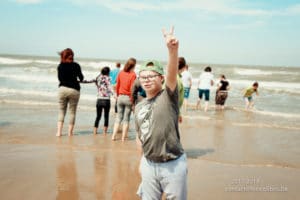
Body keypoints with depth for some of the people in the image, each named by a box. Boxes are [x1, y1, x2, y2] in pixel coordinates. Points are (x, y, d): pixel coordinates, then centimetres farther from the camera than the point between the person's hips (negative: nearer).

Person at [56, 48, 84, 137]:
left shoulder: (60, 66, 2)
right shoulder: (76, 65, -3)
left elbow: (60, 78, 9)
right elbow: (81, 78, -2)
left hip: (63, 89, 2)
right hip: (74, 90, -1)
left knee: (61, 111, 12)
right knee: (72, 112, 9)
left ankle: (59, 131, 3)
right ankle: (70, 132, 11)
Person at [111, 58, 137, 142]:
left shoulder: (121, 73, 2)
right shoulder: (133, 74, -11)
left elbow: (117, 86, 7)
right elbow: (132, 88, -13)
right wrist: (132, 100, -7)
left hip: (120, 97, 4)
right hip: (128, 98, -4)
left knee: (119, 117, 14)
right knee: (126, 119, 6)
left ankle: (113, 136, 11)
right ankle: (123, 137, 9)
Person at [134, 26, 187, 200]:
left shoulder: (169, 96, -9)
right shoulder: (139, 107, 6)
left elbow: (173, 72, -28)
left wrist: (173, 49, -44)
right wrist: (143, 160, 16)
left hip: (173, 165, -5)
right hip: (149, 164, 5)